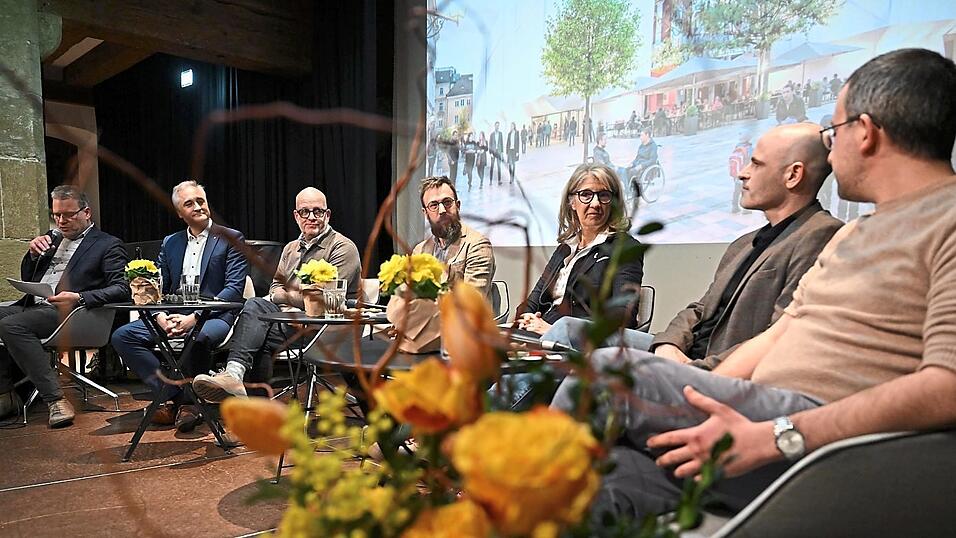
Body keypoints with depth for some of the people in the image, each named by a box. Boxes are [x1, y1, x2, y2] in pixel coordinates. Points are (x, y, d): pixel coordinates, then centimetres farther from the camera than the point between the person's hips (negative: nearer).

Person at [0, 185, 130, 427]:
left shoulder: (108, 245, 3)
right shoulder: (52, 238, 24)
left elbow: (122, 289, -10)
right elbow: (26, 279, 27)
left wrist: (79, 298, -24)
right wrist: (34, 254, 6)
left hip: (68, 313, -7)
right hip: (32, 307, 8)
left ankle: (55, 398, -27)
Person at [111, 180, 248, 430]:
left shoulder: (230, 238, 2)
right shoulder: (170, 243, 19)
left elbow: (234, 288, -8)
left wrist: (194, 318, -18)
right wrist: (160, 316, -10)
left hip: (214, 316, -6)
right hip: (173, 316, 6)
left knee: (198, 338, -38)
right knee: (122, 336, -14)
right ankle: (177, 399, -13)